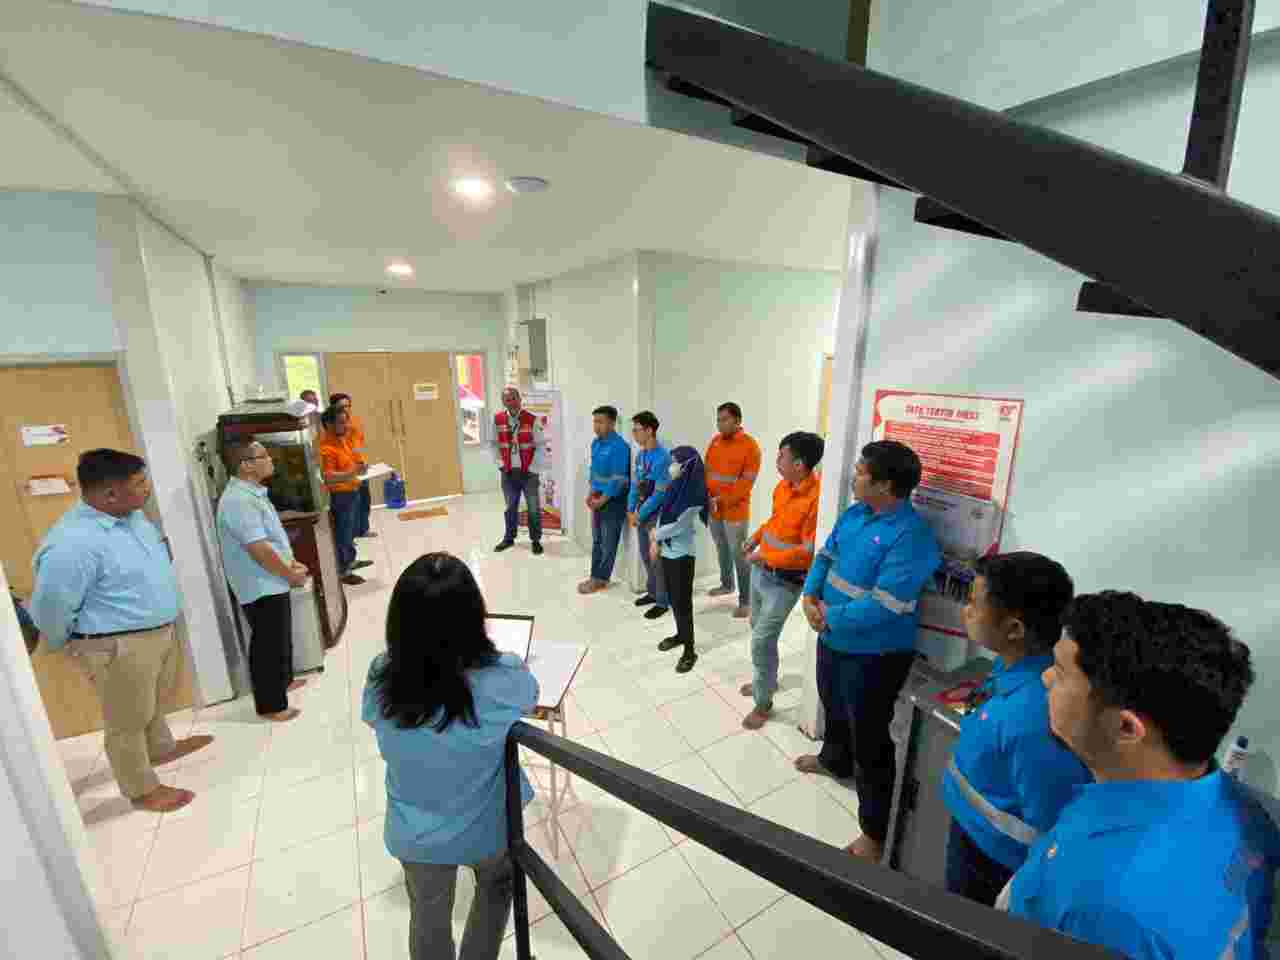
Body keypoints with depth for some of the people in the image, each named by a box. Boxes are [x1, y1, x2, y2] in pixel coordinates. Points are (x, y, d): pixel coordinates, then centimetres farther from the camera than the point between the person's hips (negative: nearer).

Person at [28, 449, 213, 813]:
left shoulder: (133, 516, 0)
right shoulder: (73, 543, -29)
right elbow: (50, 609, -19)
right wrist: (71, 646, -1)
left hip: (160, 631, 8)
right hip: (119, 647, -8)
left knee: (153, 702, 30)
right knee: (128, 721, 12)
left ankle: (161, 747, 52)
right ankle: (143, 790, 30)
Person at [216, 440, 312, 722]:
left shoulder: (253, 493, 7)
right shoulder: (239, 500, -25)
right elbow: (259, 550, -26)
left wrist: (290, 562, 9)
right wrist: (290, 575, -14)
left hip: (272, 583, 10)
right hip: (262, 588, -10)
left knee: (280, 639, 25)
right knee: (268, 646, 4)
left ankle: (284, 681, 44)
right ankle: (271, 705, 19)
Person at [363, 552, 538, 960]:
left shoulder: (381, 677, -26)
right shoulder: (501, 678, -33)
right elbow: (531, 694, -9)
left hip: (415, 835, 2)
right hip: (487, 829, -2)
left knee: (429, 920, 31)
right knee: (496, 888, 33)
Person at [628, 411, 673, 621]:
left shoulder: (663, 457, -21)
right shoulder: (640, 455, 4)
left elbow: (660, 493, -21)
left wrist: (640, 515, -14)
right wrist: (630, 510, 5)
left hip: (656, 514, -8)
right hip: (641, 512, 8)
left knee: (658, 558, 2)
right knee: (646, 556, 18)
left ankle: (663, 602, 16)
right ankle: (652, 591, 35)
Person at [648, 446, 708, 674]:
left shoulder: (694, 494, -20)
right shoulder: (674, 487, 4)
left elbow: (678, 525, -19)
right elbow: (663, 514, 9)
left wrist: (656, 535, -6)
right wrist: (656, 541, 1)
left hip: (682, 553, -8)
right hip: (667, 550, 8)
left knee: (682, 600, -1)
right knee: (673, 597, 19)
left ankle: (690, 651, 11)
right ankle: (680, 634, 38)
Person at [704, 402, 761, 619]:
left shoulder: (750, 445, -12)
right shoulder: (715, 441, 7)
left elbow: (747, 482, -15)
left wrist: (723, 500, -17)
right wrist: (707, 495, -4)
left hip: (735, 511, -6)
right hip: (713, 509, 6)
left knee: (739, 555, -1)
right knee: (722, 549, 21)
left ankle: (745, 601, 10)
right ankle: (726, 584, 41)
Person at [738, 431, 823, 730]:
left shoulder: (816, 497, -26)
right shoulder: (783, 485, 0)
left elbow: (809, 552, -26)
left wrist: (765, 556, -21)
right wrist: (756, 537, 3)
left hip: (785, 581, -9)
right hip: (761, 570, 9)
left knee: (761, 642, -3)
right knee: (758, 628, 23)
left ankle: (763, 703, 19)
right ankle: (766, 680, 46)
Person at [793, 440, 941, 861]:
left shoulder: (911, 536, -27)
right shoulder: (853, 514, -1)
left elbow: (881, 608, -30)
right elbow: (825, 556, 7)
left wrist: (830, 615, -18)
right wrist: (810, 598, -9)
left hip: (873, 656, -8)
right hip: (833, 640, 8)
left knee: (870, 742, 8)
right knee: (834, 707, 31)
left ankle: (876, 832, 30)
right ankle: (833, 759, 60)